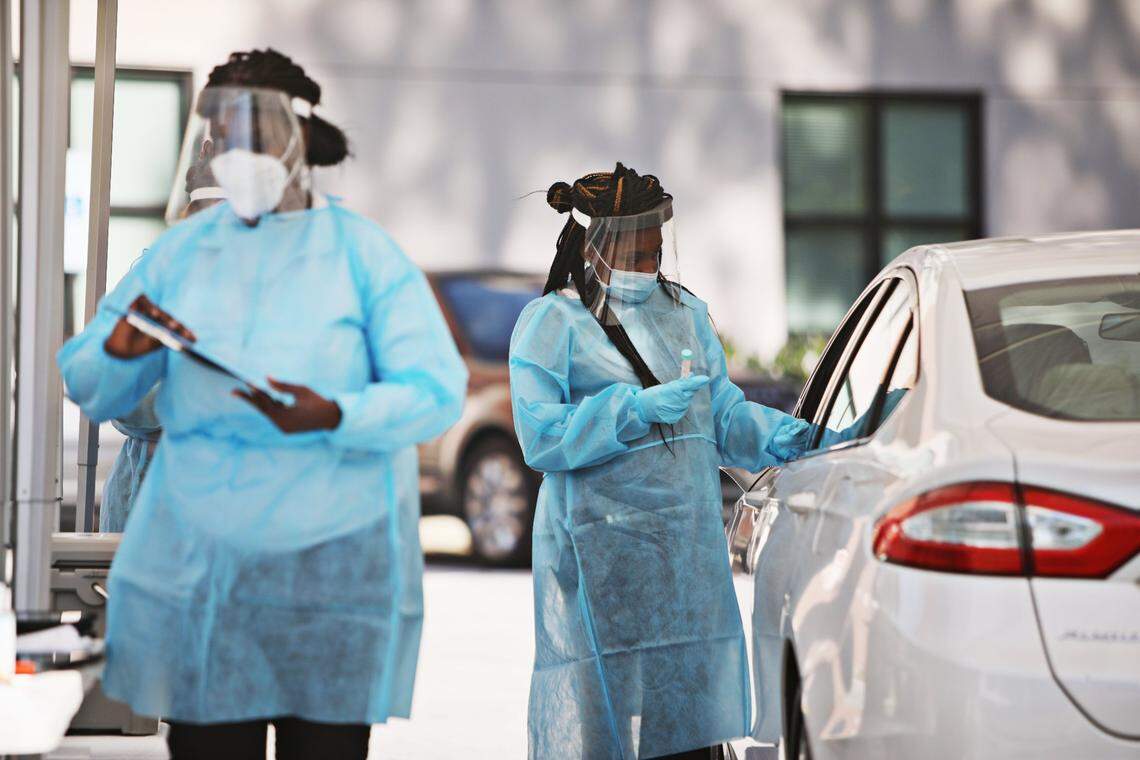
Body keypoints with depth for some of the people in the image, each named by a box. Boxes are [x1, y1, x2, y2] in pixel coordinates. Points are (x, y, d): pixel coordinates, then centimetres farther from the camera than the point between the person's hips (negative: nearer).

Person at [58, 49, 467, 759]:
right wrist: (120, 352, -16)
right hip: (196, 564, 2)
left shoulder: (362, 253, 0)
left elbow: (438, 393, -8)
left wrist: (335, 417, -26)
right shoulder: (180, 251, 8)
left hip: (334, 562, -2)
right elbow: (89, 390, 7)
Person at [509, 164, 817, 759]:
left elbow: (722, 412, 16)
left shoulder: (685, 313, 16)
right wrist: (638, 408, -17)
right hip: (601, 555, -6)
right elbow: (541, 435, -12)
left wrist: (789, 438, -1)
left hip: (689, 550, 6)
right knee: (599, 709, -6)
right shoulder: (552, 322, -3)